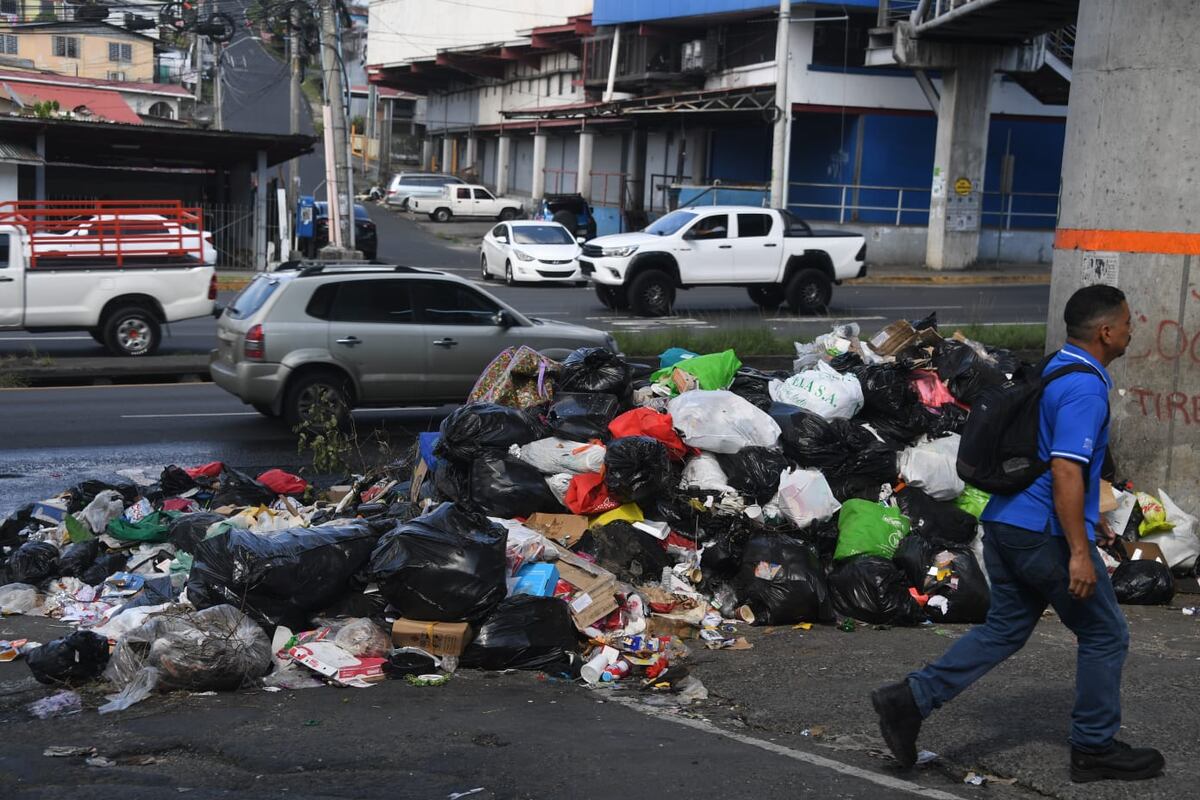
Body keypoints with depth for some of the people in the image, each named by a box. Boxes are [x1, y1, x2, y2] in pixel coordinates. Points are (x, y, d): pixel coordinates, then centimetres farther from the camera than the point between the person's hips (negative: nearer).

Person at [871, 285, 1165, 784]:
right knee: (1105, 635, 7)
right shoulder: (1085, 389, -17)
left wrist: (1088, 518, 30)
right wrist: (1079, 551, -25)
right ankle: (1095, 748, 18)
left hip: (1006, 523, 9)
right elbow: (1066, 471, -25)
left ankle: (910, 700, 3)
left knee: (1005, 629, 14)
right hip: (1044, 535, -9)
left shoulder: (1056, 371, 15)